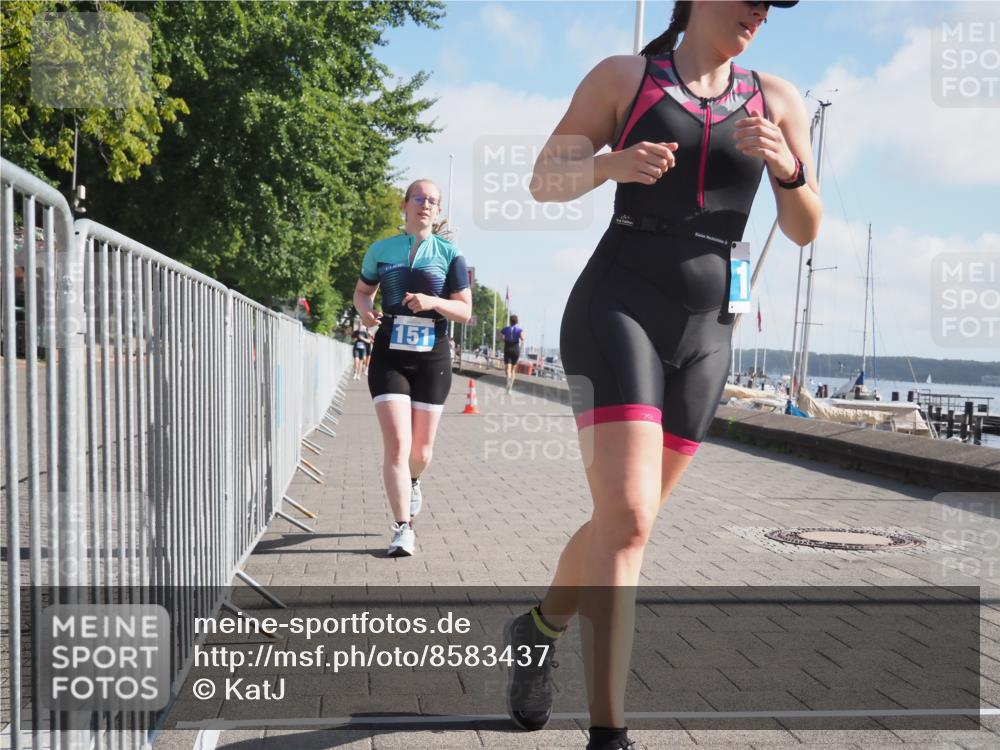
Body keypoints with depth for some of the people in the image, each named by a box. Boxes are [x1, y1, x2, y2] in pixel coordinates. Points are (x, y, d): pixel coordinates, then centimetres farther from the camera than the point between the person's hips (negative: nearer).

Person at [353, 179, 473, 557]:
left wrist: (433, 302, -20)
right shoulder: (381, 250, 4)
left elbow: (465, 311, 0)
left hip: (432, 358, 1)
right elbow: (362, 291, 17)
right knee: (397, 445, -12)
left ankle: (413, 482, 47)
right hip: (389, 356, 0)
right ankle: (403, 528, -3)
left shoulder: (449, 254, 1)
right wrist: (365, 309, -6)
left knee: (421, 450, 11)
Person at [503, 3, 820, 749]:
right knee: (627, 521, -20)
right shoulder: (624, 76, 5)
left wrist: (788, 166, -12)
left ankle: (540, 626, 38)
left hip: (703, 335, 5)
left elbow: (805, 229, 10)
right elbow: (544, 179, 6)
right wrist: (609, 164, -16)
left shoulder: (776, 99, 12)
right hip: (616, 310, -4)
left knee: (625, 519, 11)